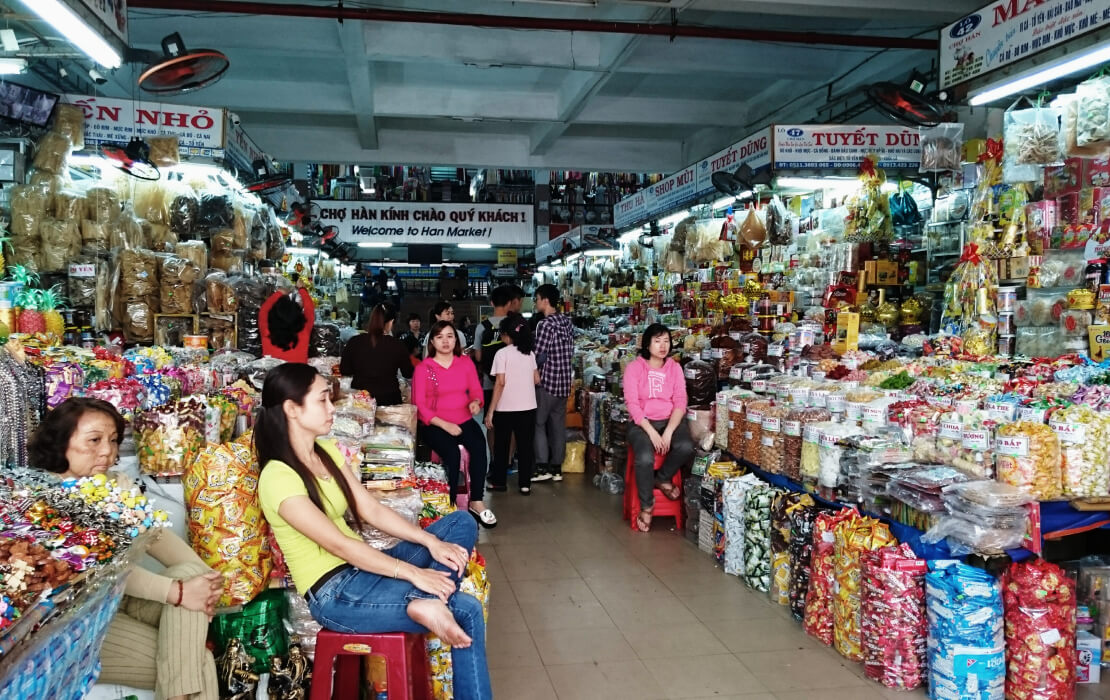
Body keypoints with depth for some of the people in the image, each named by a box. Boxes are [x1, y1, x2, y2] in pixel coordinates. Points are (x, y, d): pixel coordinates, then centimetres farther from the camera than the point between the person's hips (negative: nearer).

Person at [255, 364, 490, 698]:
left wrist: (432, 542, -7)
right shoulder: (278, 478, -20)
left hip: (363, 567, 9)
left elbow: (372, 510, 5)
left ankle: (431, 602, -24)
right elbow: (340, 545, -21)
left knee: (461, 523, -6)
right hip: (334, 593, -9)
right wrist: (413, 573, -21)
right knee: (467, 611, -18)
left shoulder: (327, 451, 7)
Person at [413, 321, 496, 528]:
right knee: (452, 452, -32)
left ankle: (476, 502, -22)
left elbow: (476, 390, 14)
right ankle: (450, 505, -21)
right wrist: (445, 425, -16)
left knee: (479, 446, -28)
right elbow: (419, 405, -5)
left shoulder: (466, 363, 9)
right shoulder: (423, 369, -2)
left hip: (464, 421, 3)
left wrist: (476, 402, -12)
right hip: (434, 425, -3)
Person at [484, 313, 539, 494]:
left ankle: (499, 482, 19)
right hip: (528, 406, 4)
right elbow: (537, 380, 7)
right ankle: (525, 484, 10)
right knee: (525, 445, 8)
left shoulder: (503, 353, -9)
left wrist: (490, 411, -11)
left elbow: (500, 383, -14)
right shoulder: (530, 353, 5)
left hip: (506, 408, -3)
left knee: (502, 446, 11)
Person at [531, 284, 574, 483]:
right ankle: (556, 467, 15)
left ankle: (543, 467, -2)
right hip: (564, 381, 8)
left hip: (547, 381, -8)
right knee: (558, 424, 11)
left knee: (538, 423, 0)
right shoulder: (567, 322, 8)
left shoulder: (546, 324, -16)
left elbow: (539, 356, -18)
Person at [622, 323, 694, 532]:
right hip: (642, 423, -2)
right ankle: (646, 506, -5)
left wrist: (668, 432, -17)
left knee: (686, 448, -30)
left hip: (670, 421, 3)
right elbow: (632, 404, -9)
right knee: (644, 458, -32)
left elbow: (680, 402, -2)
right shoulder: (634, 368, -2)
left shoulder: (675, 368, 6)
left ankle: (662, 478, 2)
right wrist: (651, 432, -20)